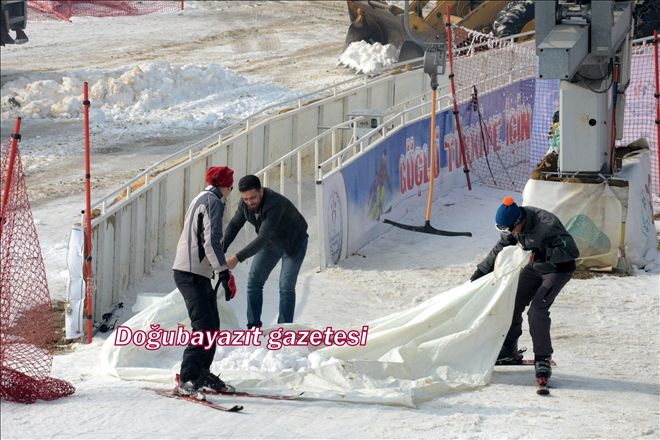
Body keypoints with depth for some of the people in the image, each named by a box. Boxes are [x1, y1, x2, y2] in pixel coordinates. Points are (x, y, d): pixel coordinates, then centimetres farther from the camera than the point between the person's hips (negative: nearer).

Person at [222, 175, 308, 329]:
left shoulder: (275, 205, -41)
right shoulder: (246, 201, -19)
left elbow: (262, 239, -46)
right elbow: (235, 224, -5)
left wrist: (237, 258, -51)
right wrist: (220, 251, -18)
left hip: (293, 242, -7)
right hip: (271, 242, 7)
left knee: (286, 286, -11)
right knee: (254, 281, 0)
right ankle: (254, 326, 7)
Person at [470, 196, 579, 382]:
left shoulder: (547, 225, -36)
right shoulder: (513, 223, -14)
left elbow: (572, 251, -34)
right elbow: (501, 248, 3)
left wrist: (544, 254, -43)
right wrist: (481, 271, 4)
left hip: (559, 269, -7)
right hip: (535, 267, 7)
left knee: (537, 310, -20)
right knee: (513, 303, 6)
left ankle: (543, 359, -11)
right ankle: (509, 349, 23)